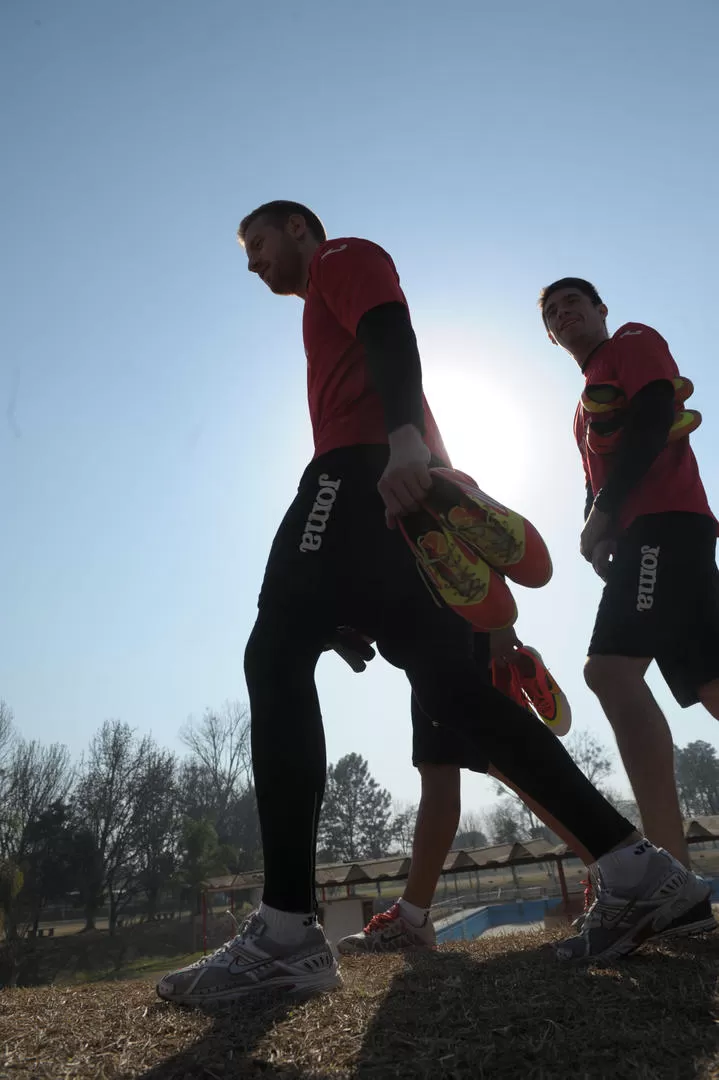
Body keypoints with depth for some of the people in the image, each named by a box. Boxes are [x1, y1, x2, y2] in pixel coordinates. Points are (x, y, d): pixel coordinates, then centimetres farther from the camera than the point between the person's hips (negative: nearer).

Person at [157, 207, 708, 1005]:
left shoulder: (345, 258, 14)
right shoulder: (335, 309, 40)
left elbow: (393, 340, -9)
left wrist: (403, 439, -27)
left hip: (367, 471, -9)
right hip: (399, 492, 9)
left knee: (277, 656, -16)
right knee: (448, 684, -1)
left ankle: (286, 932, -18)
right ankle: (635, 870, -1)